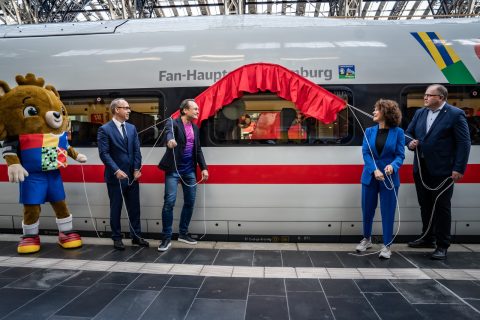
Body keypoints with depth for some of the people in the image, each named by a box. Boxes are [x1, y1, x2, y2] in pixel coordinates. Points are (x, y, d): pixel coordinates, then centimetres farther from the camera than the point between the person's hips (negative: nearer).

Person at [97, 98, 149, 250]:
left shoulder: (132, 128, 11)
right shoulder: (104, 129, -6)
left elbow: (137, 150, 7)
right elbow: (104, 153, -13)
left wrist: (137, 169, -3)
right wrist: (116, 171, -21)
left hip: (132, 176, 5)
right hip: (115, 176, -5)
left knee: (134, 207, 10)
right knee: (116, 208, 7)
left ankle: (136, 236, 22)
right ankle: (117, 238, 20)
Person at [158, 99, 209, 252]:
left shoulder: (195, 128, 13)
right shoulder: (173, 123, -6)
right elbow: (169, 132, -30)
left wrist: (204, 167, 7)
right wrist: (170, 139, -53)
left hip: (189, 170, 6)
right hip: (174, 170, -6)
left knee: (190, 202, 9)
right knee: (169, 202, -8)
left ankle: (183, 233, 24)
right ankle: (167, 237, 4)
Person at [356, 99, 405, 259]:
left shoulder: (398, 132, -4)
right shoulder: (369, 131, 3)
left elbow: (400, 155, -6)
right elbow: (365, 153, -3)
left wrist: (392, 166, -27)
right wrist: (374, 170, -18)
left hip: (390, 177, -2)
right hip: (370, 176, 3)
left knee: (388, 211, 3)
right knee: (367, 210, 12)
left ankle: (387, 245, 17)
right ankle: (366, 239, 33)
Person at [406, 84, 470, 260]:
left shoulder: (455, 114, -8)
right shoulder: (420, 113, 10)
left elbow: (464, 143, -10)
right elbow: (408, 133, 17)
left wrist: (459, 169, -15)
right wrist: (410, 143, -6)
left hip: (442, 170, -6)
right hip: (421, 168, 6)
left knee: (441, 207, 2)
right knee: (425, 206, 15)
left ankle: (442, 246, 13)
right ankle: (428, 238, 30)